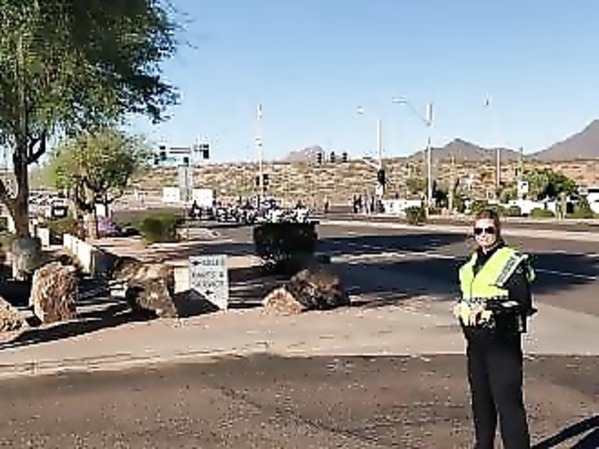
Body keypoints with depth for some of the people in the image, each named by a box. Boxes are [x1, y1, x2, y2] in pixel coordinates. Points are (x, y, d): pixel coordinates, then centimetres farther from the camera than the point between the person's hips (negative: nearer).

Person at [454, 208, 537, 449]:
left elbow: (523, 303, -15)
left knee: (507, 398, -7)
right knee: (480, 397, 17)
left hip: (503, 340, -8)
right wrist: (462, 306, 2)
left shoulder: (512, 262, -10)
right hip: (476, 339, 8)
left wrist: (490, 309, -23)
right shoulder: (472, 263, 13)